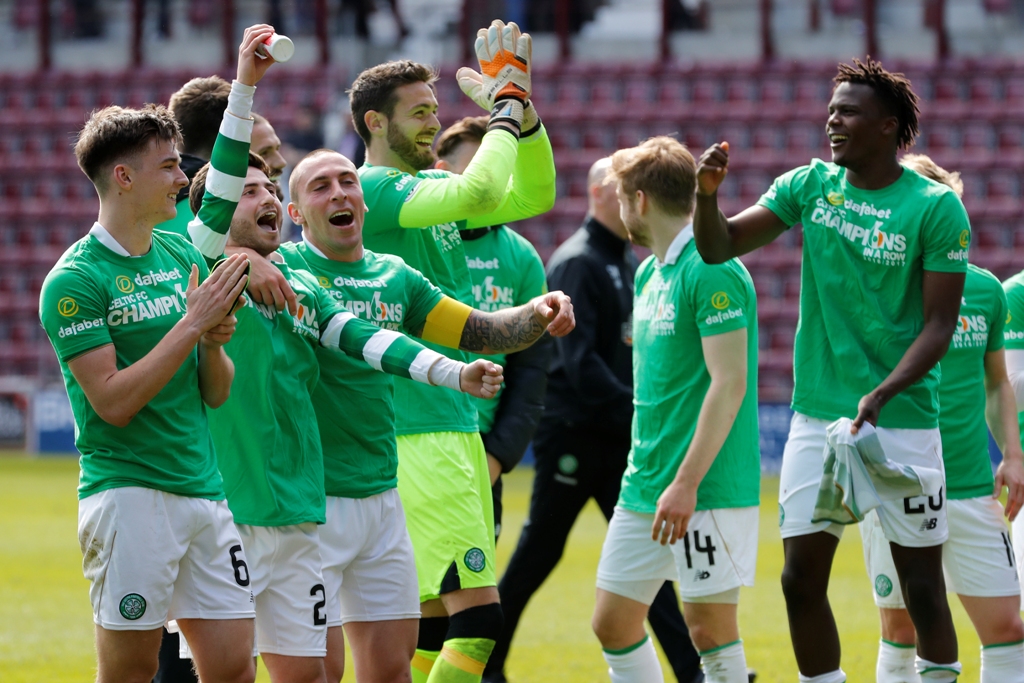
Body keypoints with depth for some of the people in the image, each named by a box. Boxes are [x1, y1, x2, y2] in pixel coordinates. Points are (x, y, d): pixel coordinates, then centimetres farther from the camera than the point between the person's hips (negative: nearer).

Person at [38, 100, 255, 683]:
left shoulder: (184, 256, 12)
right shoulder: (75, 281, -9)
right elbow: (114, 402, -16)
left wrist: (214, 342, -6)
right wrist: (191, 325, -17)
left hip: (204, 488, 7)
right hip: (128, 492, -7)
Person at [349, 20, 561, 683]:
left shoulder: (429, 186, 16)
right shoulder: (372, 188, -11)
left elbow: (533, 194, 16)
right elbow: (480, 193, -25)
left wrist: (522, 105, 3)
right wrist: (506, 101, -14)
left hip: (458, 425, 10)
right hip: (417, 435, -10)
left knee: (436, 620, 11)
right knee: (477, 615, -15)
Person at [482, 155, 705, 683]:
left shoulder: (626, 261, 14)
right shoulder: (577, 264, -14)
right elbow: (579, 361, -23)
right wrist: (635, 411, -27)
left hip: (616, 435, 8)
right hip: (572, 434, -8)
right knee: (538, 554, 2)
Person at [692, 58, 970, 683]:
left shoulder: (936, 208, -8)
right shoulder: (810, 185, 5)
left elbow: (940, 324, -9)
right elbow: (719, 247, 4)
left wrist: (882, 393, -22)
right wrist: (707, 192, -17)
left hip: (902, 421, -4)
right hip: (817, 417, 4)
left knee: (921, 584, 0)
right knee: (802, 579, 0)